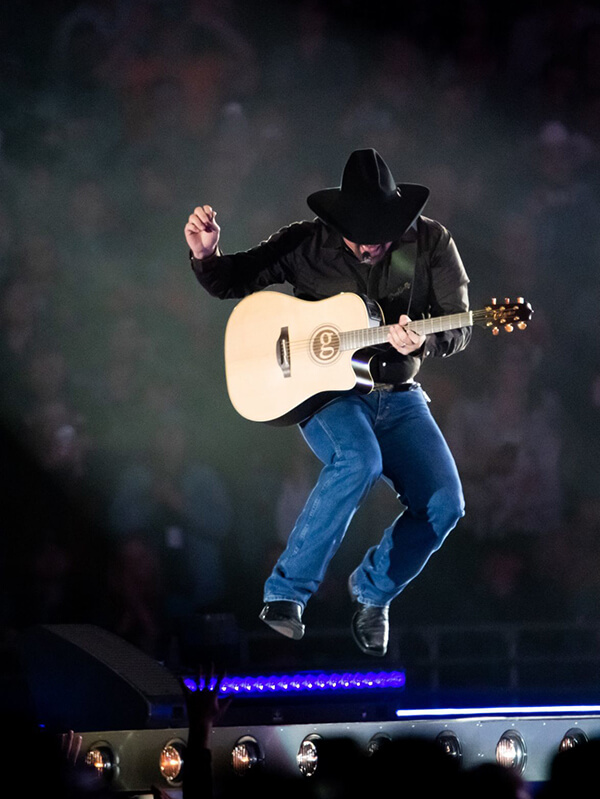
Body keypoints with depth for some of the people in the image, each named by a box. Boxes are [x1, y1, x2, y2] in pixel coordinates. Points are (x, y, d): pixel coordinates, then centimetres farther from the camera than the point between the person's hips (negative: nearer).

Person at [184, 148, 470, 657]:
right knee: (359, 461, -36)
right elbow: (230, 284, 0)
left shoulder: (430, 243, -3)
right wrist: (206, 256, -23)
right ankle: (286, 593, -24)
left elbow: (459, 329, -5)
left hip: (398, 396, 3)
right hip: (323, 390, -3)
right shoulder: (308, 244, -6)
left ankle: (373, 591, 15)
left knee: (444, 504, -15)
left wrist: (422, 342, -28)